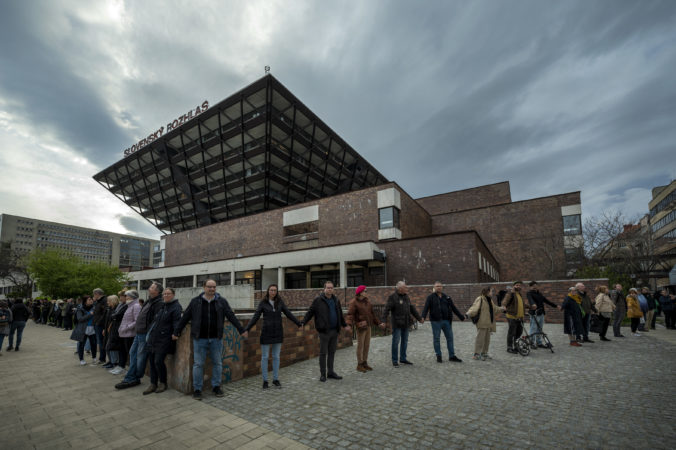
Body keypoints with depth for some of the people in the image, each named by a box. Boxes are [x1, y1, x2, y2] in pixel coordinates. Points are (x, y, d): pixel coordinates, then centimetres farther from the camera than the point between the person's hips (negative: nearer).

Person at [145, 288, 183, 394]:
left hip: (164, 340, -7)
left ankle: (163, 383, 13)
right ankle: (153, 384, 23)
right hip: (153, 338, 8)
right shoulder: (161, 305, 14)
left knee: (158, 361, -8)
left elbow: (176, 323, -18)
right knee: (152, 361, 10)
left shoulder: (176, 307, -10)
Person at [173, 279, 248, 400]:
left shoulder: (221, 301, 2)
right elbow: (185, 318, 8)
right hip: (200, 339, -1)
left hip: (216, 339, 1)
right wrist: (176, 332, 9)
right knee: (198, 364, 5)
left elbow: (232, 316, -1)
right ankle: (197, 389, 20)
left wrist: (241, 330, -6)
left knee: (217, 363, 9)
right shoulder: (195, 301, 2)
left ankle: (216, 387, 24)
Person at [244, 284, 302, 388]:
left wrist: (299, 324, 13)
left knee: (276, 357, 10)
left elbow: (288, 314, 8)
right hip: (266, 333, -2)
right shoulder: (262, 303, -5)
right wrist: (246, 329, -16)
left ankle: (275, 380, 21)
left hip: (278, 333, 2)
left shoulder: (280, 302, 1)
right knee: (265, 357, 6)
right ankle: (265, 381, 19)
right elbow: (255, 317, -6)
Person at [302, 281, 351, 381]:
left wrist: (344, 325, 26)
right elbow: (310, 312, -7)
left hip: (334, 331, 6)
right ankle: (322, 374, 15)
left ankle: (330, 372, 26)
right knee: (323, 353, 2)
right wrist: (303, 323, -16)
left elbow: (340, 315, 22)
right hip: (324, 331, -5)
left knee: (332, 352, 13)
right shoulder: (318, 300, -6)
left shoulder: (336, 300, 11)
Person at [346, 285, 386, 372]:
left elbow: (372, 313, 19)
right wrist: (349, 324, -37)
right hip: (361, 327, -7)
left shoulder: (366, 301, 12)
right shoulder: (354, 302, -12)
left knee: (367, 345, 13)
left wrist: (378, 323, 18)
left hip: (368, 326, 7)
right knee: (360, 346, 1)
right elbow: (350, 314, -21)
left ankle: (365, 363, 26)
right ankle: (359, 365, 14)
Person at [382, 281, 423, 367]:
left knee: (405, 341, 14)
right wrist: (384, 321, -26)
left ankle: (403, 358, 28)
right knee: (396, 342, 0)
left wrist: (419, 318, 22)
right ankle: (395, 360, 13)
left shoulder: (406, 297, 11)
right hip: (397, 324, -7)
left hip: (406, 324, 7)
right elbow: (387, 309, -17)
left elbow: (412, 308, 20)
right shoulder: (392, 297, -12)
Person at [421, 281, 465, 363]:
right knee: (436, 339, 2)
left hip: (446, 321, 4)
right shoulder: (430, 297, -1)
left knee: (450, 338, 7)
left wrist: (461, 317, 17)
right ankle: (438, 356, 15)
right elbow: (426, 308, -11)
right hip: (436, 321, -4)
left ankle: (452, 356, 17)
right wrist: (423, 317, -26)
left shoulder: (446, 297, 13)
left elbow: (453, 308, 18)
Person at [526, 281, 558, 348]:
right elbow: (530, 299, -27)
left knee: (540, 329, 12)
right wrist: (533, 304, -49)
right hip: (534, 313, -7)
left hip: (541, 313, 7)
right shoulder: (529, 293, -7)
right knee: (533, 329, -6)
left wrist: (555, 305, 19)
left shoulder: (539, 294, 18)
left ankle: (539, 343, 21)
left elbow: (546, 300, 23)